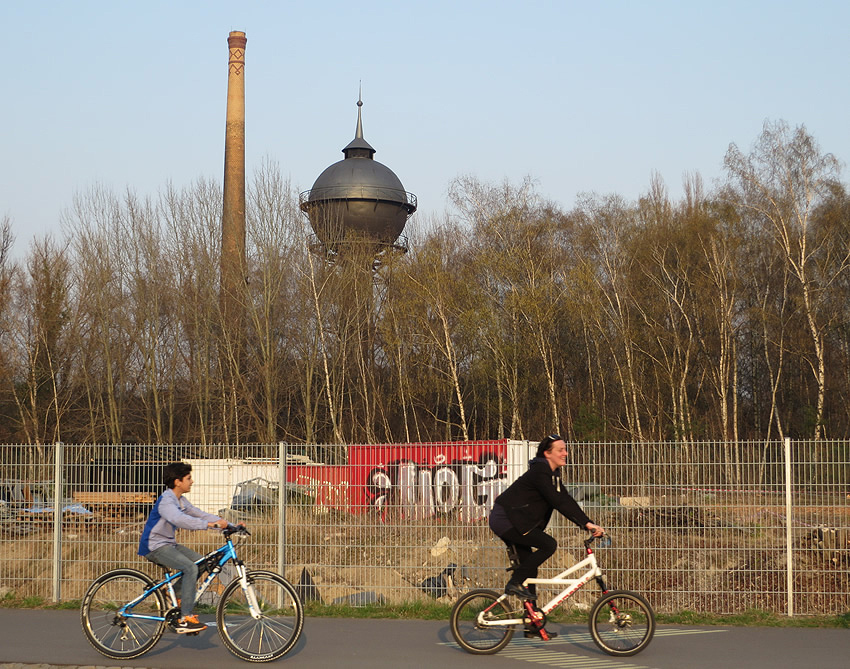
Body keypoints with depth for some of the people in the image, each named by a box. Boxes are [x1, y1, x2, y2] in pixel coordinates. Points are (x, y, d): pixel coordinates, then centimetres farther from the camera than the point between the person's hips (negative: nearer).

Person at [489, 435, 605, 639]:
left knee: (529, 568, 9)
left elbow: (566, 501, 8)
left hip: (513, 520, 10)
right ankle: (515, 583, -10)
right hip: (505, 519, -10)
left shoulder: (552, 474, 11)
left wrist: (588, 524, -3)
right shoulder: (539, 472, -20)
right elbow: (558, 502, -29)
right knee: (548, 545, -20)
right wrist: (587, 523, -32)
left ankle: (533, 625, 12)